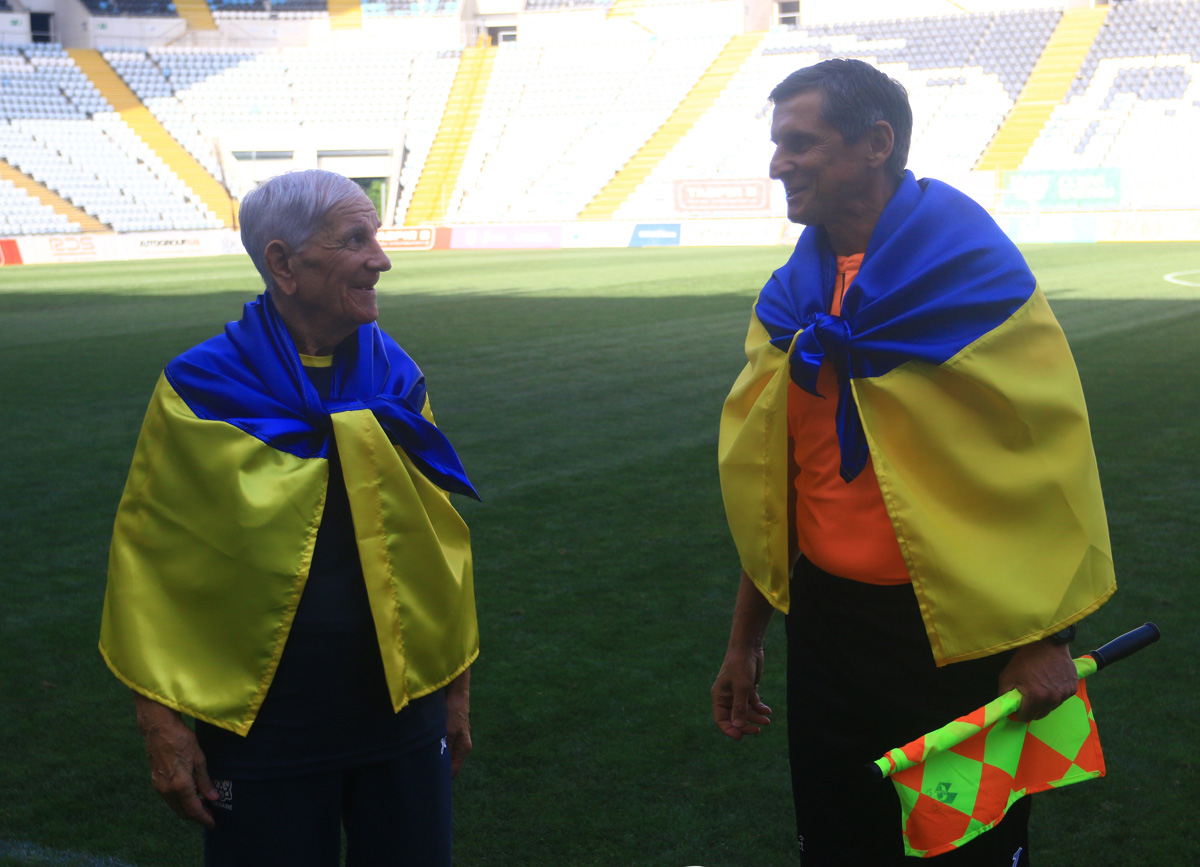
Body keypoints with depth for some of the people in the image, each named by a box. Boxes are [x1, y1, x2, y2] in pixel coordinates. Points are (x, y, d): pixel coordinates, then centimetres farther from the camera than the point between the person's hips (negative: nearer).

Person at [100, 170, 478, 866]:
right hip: (260, 728, -3)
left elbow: (443, 542, 9)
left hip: (405, 725, 4)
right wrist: (163, 725, -7)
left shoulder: (396, 380, 2)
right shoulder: (197, 394, -9)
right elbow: (150, 562, -5)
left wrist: (457, 690, 11)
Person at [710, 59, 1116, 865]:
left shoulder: (973, 270, -13)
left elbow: (1045, 457, -12)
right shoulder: (794, 296, 4)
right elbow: (767, 479, 9)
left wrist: (1045, 638, -13)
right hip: (827, 618, 5)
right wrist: (745, 639, 12)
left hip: (958, 627, -5)